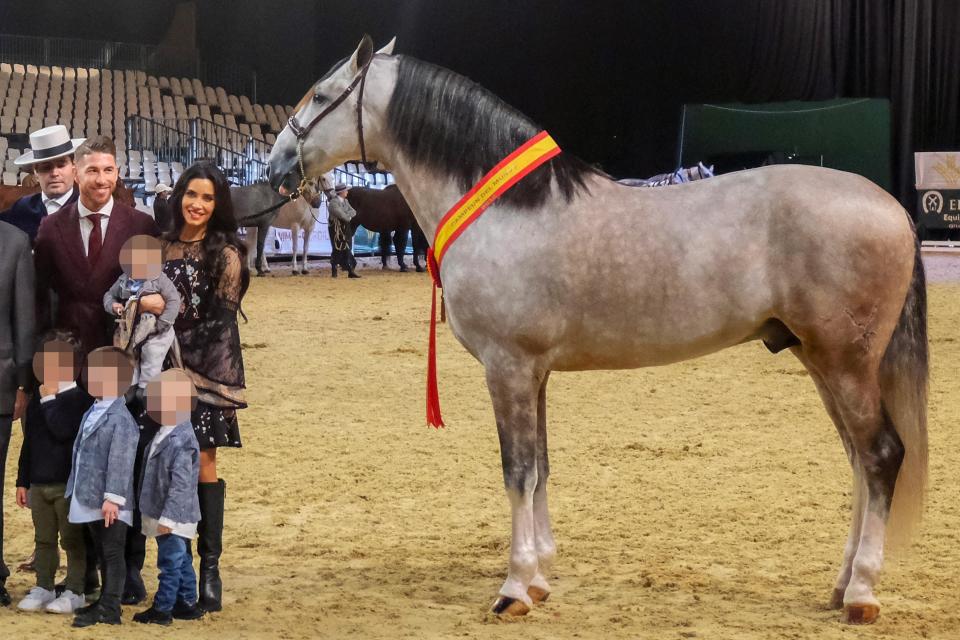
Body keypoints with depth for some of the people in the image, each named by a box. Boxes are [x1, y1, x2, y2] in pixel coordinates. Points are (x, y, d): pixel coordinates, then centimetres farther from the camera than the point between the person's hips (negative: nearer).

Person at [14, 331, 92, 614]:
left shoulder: (80, 399, -11)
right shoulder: (37, 400, 11)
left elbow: (62, 430, -28)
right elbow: (29, 443, 16)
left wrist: (49, 399, -21)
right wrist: (23, 481, 16)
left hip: (68, 485, -7)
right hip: (38, 484, 7)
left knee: (72, 540, 1)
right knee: (44, 539, 14)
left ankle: (75, 591, 8)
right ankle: (43, 588, 22)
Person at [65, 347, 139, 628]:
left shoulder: (121, 419, -16)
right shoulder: (91, 415, 14)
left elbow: (121, 462, -21)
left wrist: (113, 498, -25)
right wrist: (75, 496, 23)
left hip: (110, 504, -9)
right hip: (90, 500, 9)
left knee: (113, 554, -3)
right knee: (103, 555, 18)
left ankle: (110, 609, -1)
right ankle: (105, 602, 27)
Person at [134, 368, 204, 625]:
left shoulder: (181, 441, -23)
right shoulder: (165, 434, 9)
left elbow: (180, 484, -25)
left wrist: (168, 517, -24)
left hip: (174, 517, -10)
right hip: (163, 513, 10)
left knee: (171, 561, -1)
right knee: (181, 560, 17)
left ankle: (162, 609, 6)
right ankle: (187, 603, 26)